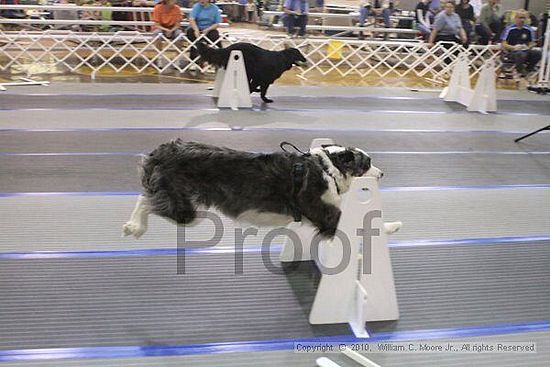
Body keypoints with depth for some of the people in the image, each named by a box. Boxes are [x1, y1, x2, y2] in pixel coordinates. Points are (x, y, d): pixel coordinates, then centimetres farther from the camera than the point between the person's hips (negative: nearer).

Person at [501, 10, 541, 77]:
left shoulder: (529, 30, 8)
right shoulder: (509, 29, -2)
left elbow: (532, 43, 14)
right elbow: (503, 45, -5)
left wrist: (528, 47, -10)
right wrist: (513, 47, -22)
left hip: (525, 51, 4)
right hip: (512, 53, -4)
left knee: (537, 53, -26)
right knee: (521, 54, -38)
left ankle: (528, 70, -3)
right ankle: (521, 71, -11)